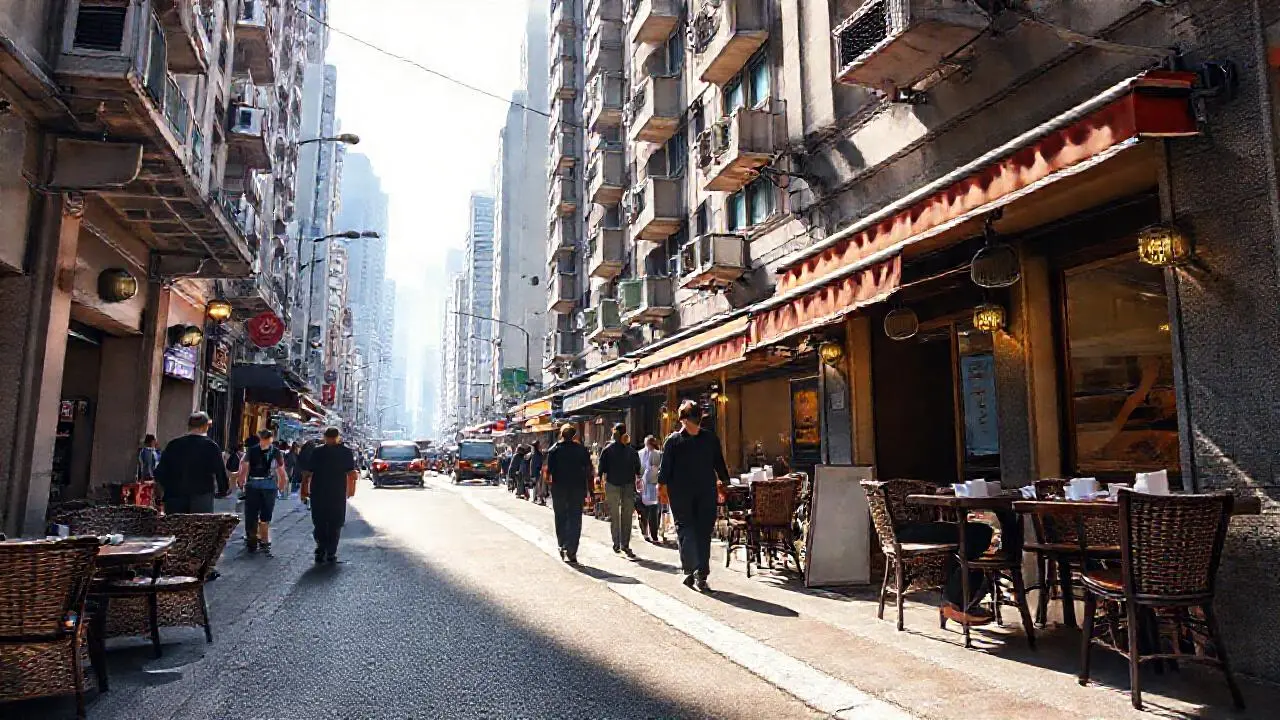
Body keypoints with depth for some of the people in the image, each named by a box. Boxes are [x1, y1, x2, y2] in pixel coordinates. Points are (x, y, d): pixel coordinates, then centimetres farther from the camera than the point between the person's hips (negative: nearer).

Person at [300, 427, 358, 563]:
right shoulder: (346, 452, -1)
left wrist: (304, 489, 7)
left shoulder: (316, 452, 2)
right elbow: (353, 474, -6)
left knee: (319, 525, 14)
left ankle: (321, 551, 6)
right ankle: (331, 554, 6)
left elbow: (306, 473, -2)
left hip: (317, 494, 1)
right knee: (335, 526, 8)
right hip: (338, 494, -1)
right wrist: (351, 489, 9)